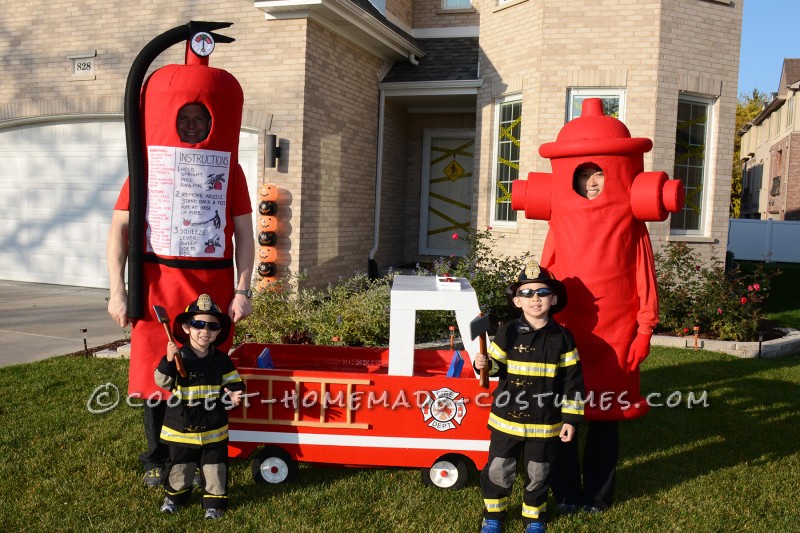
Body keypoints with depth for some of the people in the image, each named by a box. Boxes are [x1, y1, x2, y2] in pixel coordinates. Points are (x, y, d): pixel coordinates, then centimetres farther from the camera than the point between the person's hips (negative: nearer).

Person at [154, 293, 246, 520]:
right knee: (179, 465, 15)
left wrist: (234, 395, -20)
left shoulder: (222, 360, -4)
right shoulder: (178, 357, -10)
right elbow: (162, 382, -16)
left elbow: (232, 385, 1)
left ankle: (214, 501, 26)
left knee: (215, 466, 9)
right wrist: (168, 362, -31)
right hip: (181, 426, -1)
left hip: (213, 427, 1)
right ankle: (174, 495, 39)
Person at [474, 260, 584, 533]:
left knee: (538, 474, 14)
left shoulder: (562, 337, -6)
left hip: (545, 424, 0)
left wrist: (571, 418, -3)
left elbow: (572, 381, -3)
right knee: (498, 470, 9)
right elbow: (496, 366, 0)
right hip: (507, 419, 0)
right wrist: (485, 364, -23)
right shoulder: (508, 332, -7)